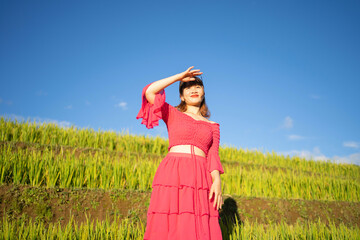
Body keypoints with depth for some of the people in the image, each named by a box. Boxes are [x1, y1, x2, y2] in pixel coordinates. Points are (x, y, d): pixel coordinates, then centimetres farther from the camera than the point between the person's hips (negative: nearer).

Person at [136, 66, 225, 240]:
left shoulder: (213, 126, 23)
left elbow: (213, 156, 10)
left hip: (200, 179, 2)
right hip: (172, 175, -1)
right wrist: (180, 76, 11)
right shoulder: (172, 114, 18)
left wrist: (217, 181, -8)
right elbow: (149, 92, 4)